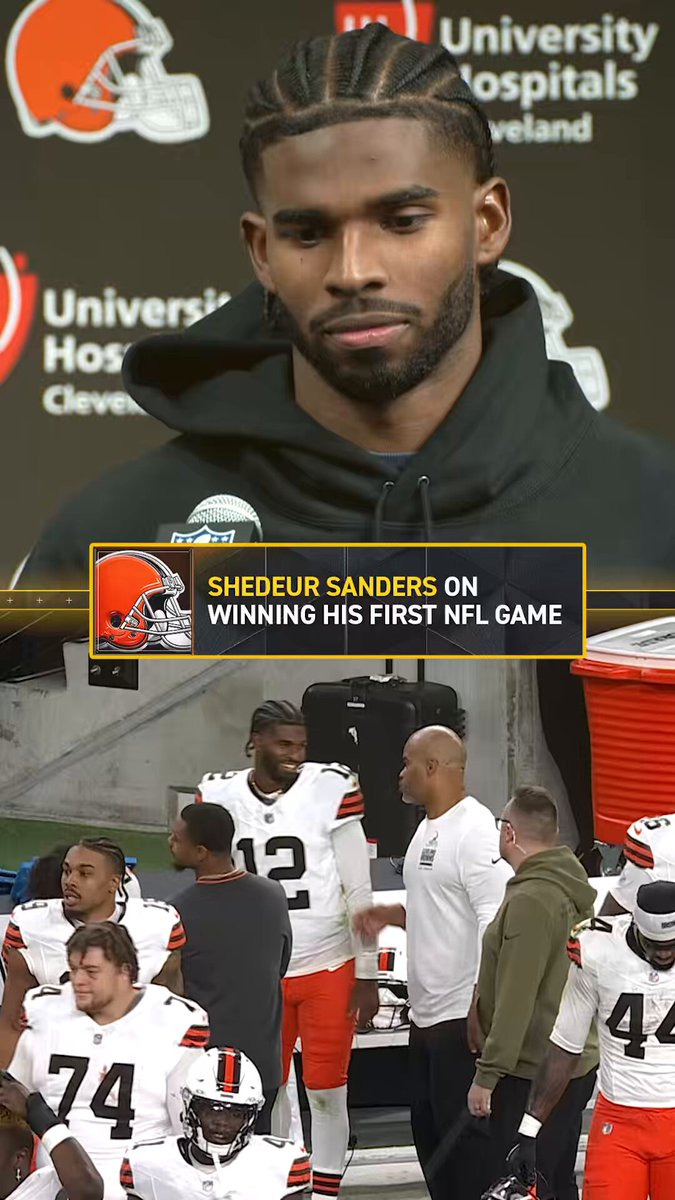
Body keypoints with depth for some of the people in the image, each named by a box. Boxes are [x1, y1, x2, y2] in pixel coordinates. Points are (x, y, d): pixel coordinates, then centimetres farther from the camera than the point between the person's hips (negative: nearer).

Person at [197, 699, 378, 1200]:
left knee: (326, 1090, 2)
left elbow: (359, 892, -6)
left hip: (328, 969, -3)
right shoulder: (220, 798, -1)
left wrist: (367, 975, -6)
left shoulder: (331, 790, -10)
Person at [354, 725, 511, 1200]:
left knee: (463, 1133, -6)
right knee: (430, 1131, 14)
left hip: (465, 1017, -10)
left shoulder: (475, 831, -17)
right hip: (426, 1015, 10)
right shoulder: (429, 829, 15)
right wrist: (393, 914, 8)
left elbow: (497, 921, -23)